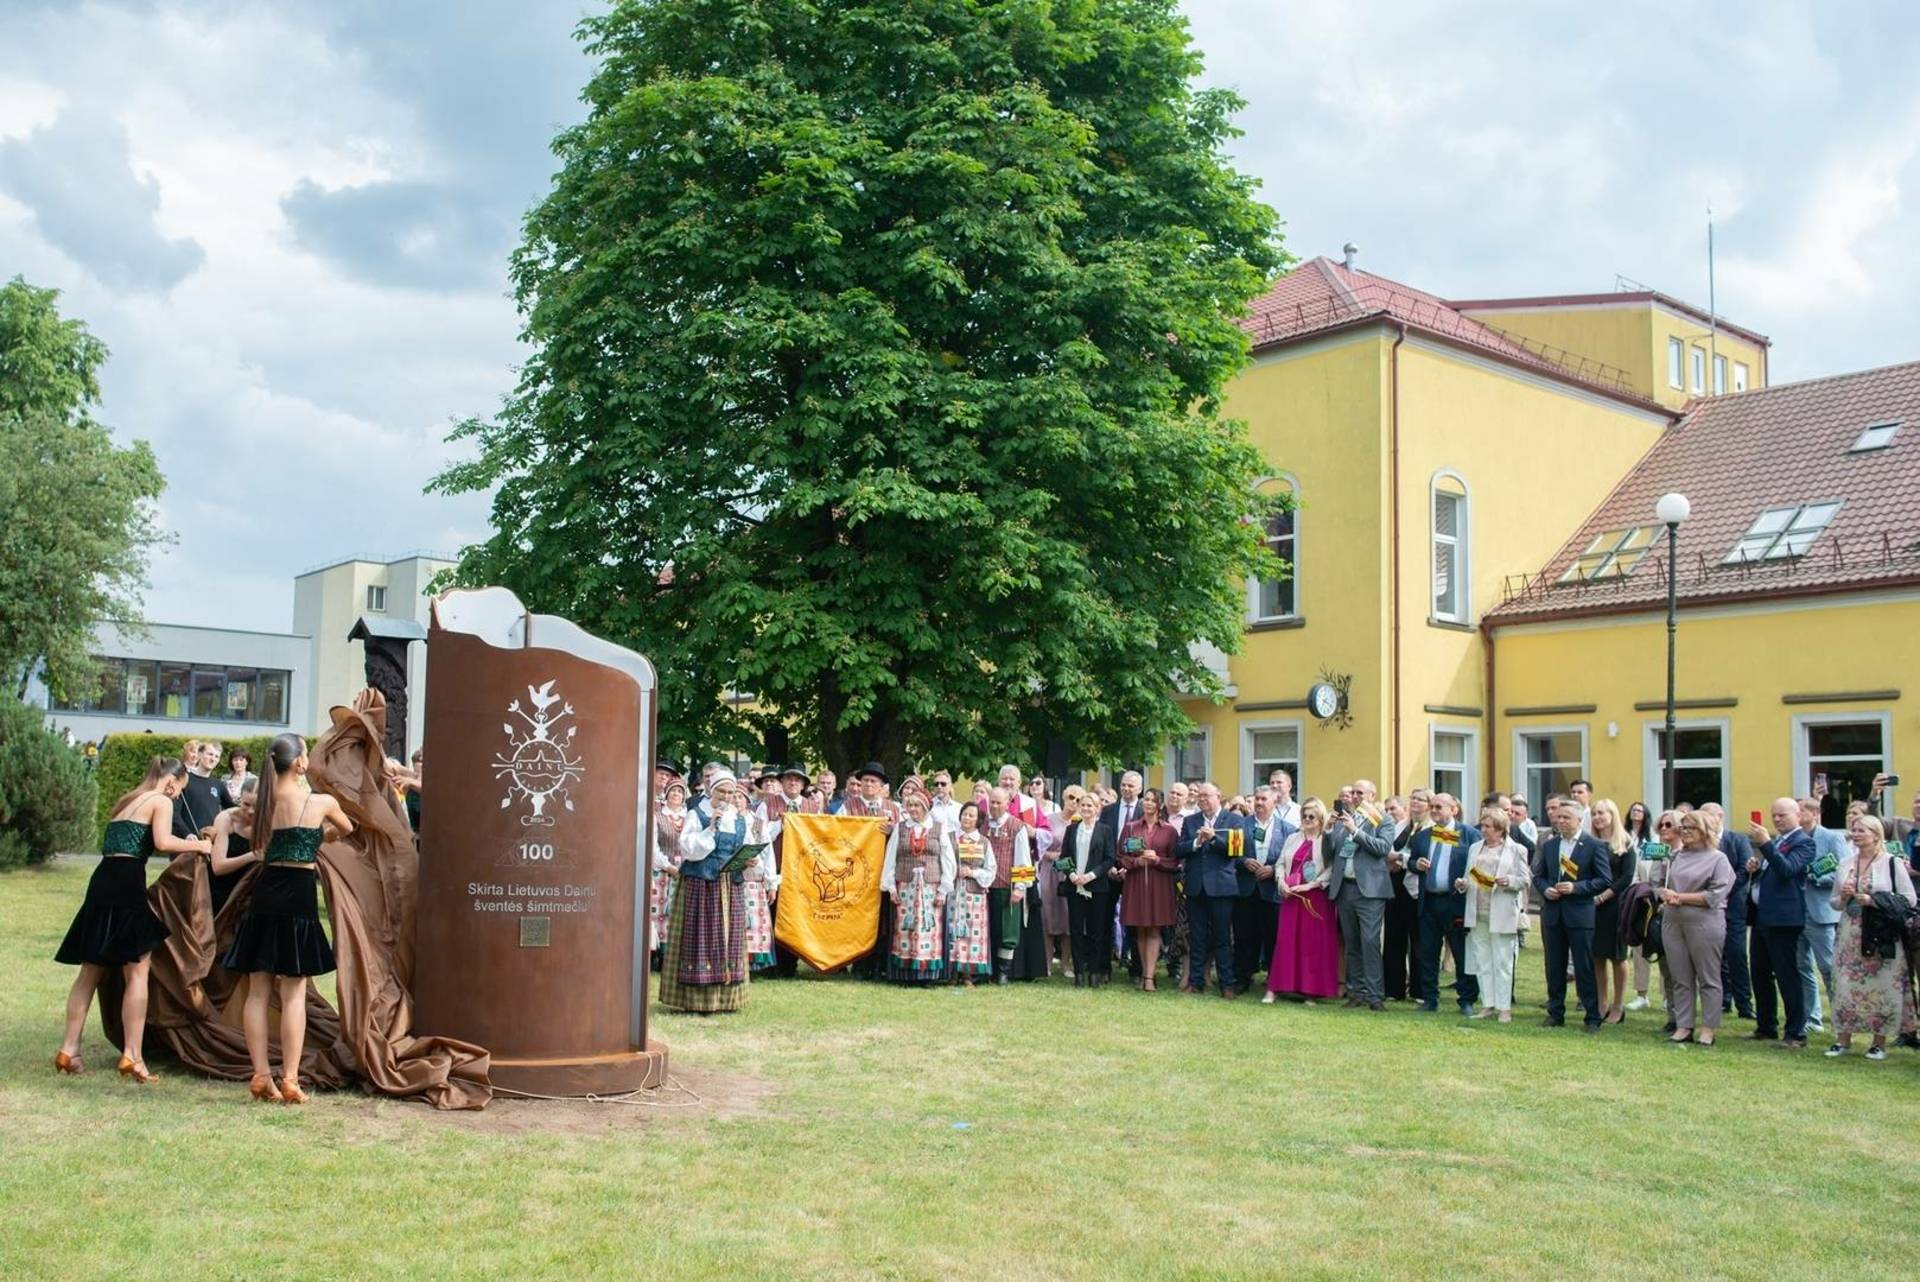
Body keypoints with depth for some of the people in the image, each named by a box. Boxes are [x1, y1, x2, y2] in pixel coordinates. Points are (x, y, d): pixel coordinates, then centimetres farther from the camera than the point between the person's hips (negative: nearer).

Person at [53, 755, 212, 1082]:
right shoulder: (161, 801, 0)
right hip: (128, 883, -8)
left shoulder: (126, 801, 25)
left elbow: (129, 842, 17)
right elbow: (163, 842, -16)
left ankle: (69, 1048, 15)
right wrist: (197, 846, -1)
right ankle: (132, 1056, -7)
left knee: (91, 971, 14)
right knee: (137, 972, -4)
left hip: (102, 881, 8)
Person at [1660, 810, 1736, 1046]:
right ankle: (1684, 1026, 13)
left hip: (1704, 923, -5)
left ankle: (1708, 1028, 8)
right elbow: (1663, 884, 19)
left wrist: (1680, 897, -12)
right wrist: (1665, 896, -4)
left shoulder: (1718, 859, -3)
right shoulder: (1676, 856, 14)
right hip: (1673, 922, 5)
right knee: (1681, 979, 8)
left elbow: (1715, 895, -12)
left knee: (1708, 979, 3)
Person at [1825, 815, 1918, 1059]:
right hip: (1850, 936, 4)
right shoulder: (1846, 865, 13)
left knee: (1881, 987, -2)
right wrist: (1843, 897, -3)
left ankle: (1879, 1043, 8)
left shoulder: (1892, 864, -2)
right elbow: (1835, 903, 20)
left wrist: (1874, 901, -15)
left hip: (1882, 936, -4)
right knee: (1845, 985, 2)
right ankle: (1843, 1039, 9)